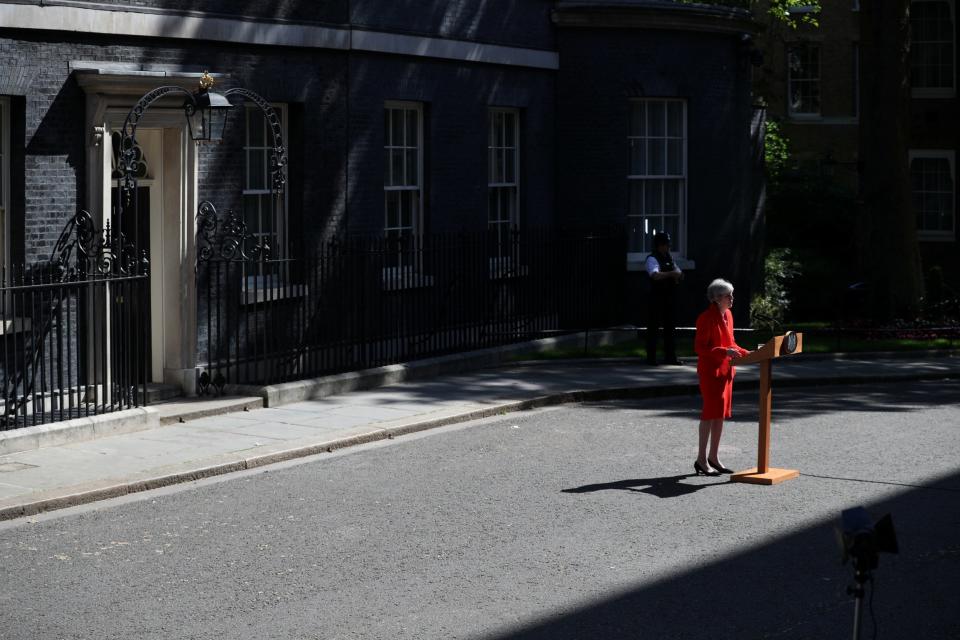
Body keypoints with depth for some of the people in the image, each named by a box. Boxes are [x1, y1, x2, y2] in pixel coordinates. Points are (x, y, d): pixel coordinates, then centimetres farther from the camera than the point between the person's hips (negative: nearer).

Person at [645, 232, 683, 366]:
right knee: (653, 327, -2)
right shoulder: (652, 259, -10)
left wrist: (679, 275, -3)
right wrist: (671, 274, -34)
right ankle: (651, 357, 3)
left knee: (670, 326, 12)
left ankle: (670, 356, 19)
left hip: (670, 297, 8)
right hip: (657, 298, -8)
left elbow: (678, 272, 20)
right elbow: (655, 275, -27)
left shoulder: (669, 258, 14)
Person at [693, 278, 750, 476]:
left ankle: (713, 457, 17)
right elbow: (699, 347, -18)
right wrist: (724, 352, -26)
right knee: (711, 412, -7)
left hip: (726, 370, 9)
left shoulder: (727, 315, 11)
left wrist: (745, 353, 7)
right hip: (710, 371, -9)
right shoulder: (707, 318, -15)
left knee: (721, 413, 10)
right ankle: (701, 460, -1)